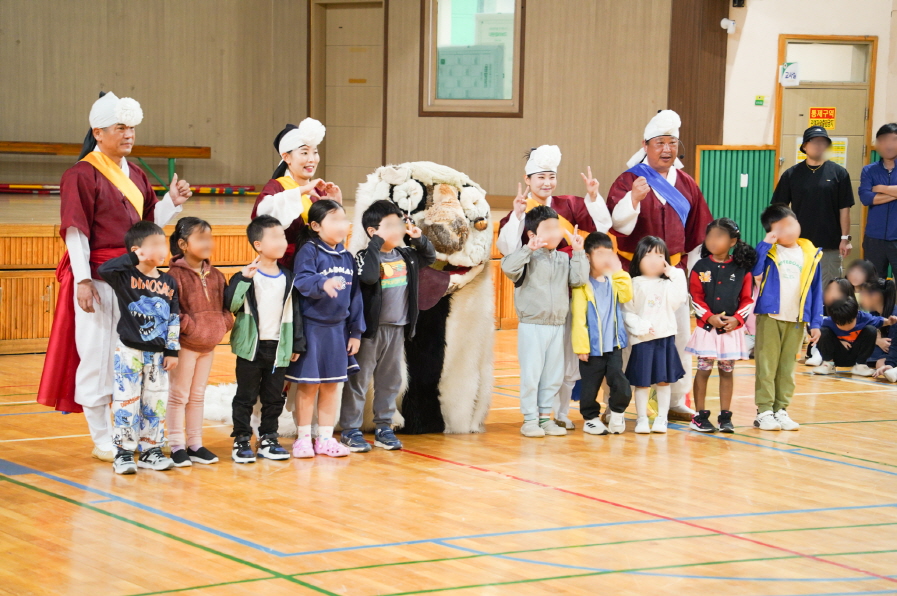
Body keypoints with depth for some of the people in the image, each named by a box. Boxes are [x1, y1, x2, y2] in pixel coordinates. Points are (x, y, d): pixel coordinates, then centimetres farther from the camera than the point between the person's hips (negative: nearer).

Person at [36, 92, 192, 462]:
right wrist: (82, 280, -19)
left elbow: (149, 221, 18)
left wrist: (172, 202, 0)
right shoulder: (81, 175, -7)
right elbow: (75, 230, -12)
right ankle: (102, 440, 6)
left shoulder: (135, 175, 15)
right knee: (97, 355, -1)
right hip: (98, 278, -7)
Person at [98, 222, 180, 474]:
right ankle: (123, 453, 6)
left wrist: (172, 351, 4)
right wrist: (134, 258, -28)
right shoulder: (125, 276, -8)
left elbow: (174, 320, 8)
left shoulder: (169, 282, 5)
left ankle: (151, 450, 19)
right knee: (126, 402, -2)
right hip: (129, 351, -4)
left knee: (156, 403, 8)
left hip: (157, 353, 4)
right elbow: (104, 269, -29)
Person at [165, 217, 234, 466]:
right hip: (185, 345, -7)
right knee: (179, 395, 1)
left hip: (209, 345, 7)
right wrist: (190, 327, -21)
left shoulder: (215, 276, 10)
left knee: (198, 396, 14)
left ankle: (195, 444, 21)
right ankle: (177, 447, 5)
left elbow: (226, 305, 15)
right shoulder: (176, 275, -12)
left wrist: (224, 323, -3)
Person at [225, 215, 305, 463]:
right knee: (246, 396, 2)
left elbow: (295, 311, 12)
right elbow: (230, 304, -18)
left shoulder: (288, 278, 8)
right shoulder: (247, 276, -6)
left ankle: (268, 439, 19)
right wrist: (244, 279, -28)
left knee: (274, 397, 9)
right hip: (251, 346, -4)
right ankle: (241, 440, 8)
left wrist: (297, 344, 10)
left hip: (279, 348, 4)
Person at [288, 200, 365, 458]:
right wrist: (322, 284, -45)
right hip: (311, 327, -5)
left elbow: (355, 294, 11)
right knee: (308, 385, 3)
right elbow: (302, 281, -26)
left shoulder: (347, 257, 8)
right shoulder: (309, 251, -9)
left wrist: (356, 331, 10)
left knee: (331, 385, 11)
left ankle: (325, 438, 20)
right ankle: (303, 438, 13)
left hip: (337, 328, 5)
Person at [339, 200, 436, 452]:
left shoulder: (405, 256, 8)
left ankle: (384, 427, 23)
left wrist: (419, 238, 6)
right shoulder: (365, 256, -12)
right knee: (359, 379, 1)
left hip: (397, 328, 7)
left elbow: (429, 257, 24)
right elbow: (369, 276, -32)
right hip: (371, 328, -6)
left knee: (391, 380, 13)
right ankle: (350, 429, 7)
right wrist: (377, 242, -28)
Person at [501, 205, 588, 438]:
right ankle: (530, 420, 5)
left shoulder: (563, 259, 8)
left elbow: (579, 279, -1)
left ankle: (545, 416, 20)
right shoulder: (528, 258, -9)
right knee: (531, 374, -2)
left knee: (554, 375, 10)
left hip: (558, 326, 6)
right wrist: (529, 249, -30)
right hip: (532, 325, -6)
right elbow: (508, 267, -26)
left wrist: (578, 252, -5)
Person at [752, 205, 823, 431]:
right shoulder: (769, 251, -2)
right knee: (766, 366, 0)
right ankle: (764, 411, 4)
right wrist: (765, 244, -23)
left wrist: (815, 322, 6)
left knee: (787, 368, 8)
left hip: (797, 319, 3)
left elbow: (816, 291, 9)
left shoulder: (810, 255, 6)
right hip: (770, 317, -3)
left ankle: (781, 410, 15)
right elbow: (754, 271, -21)